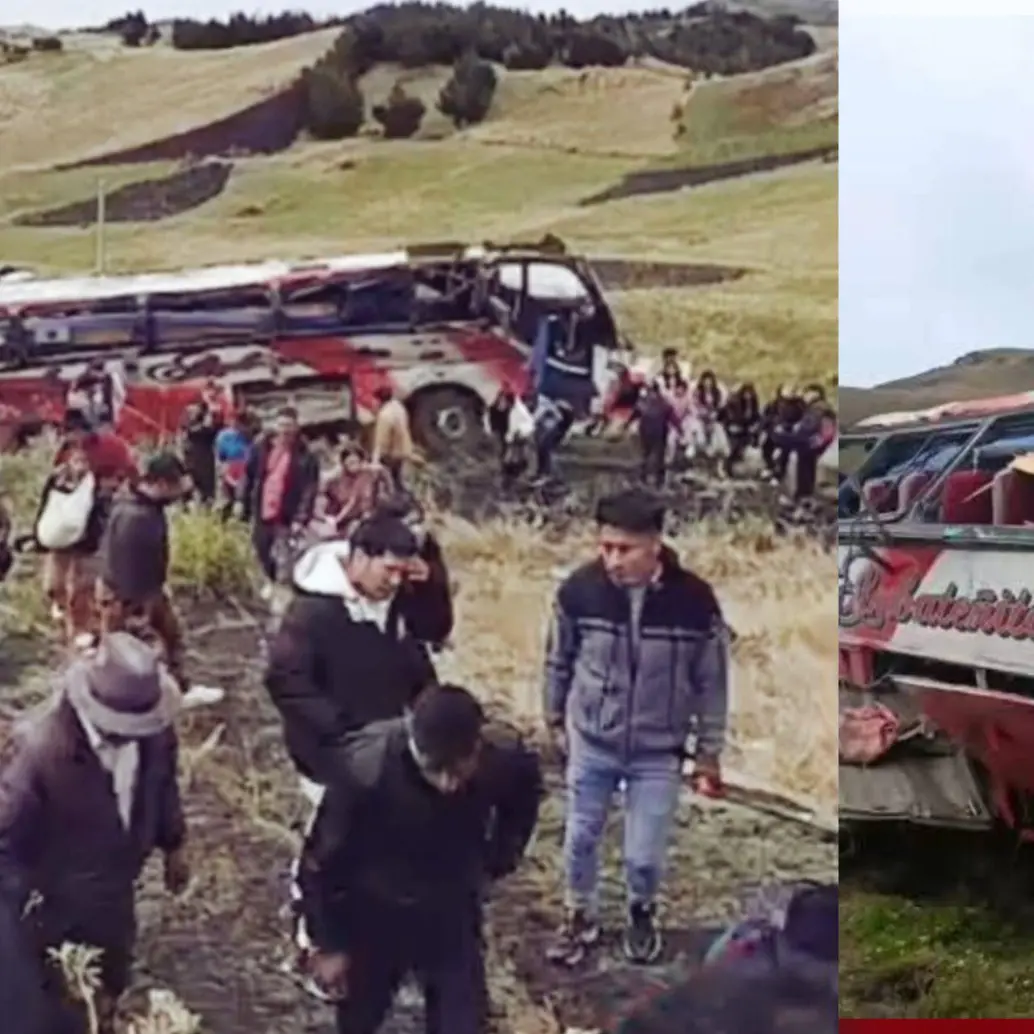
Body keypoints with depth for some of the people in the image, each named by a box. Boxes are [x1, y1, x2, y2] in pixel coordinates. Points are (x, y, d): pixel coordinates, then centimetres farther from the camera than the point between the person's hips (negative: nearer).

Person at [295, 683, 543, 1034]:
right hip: (373, 913, -1)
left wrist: (496, 862, 1)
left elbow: (525, 795, 1)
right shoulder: (366, 767, -35)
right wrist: (326, 943, -10)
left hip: (451, 913, 1)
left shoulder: (503, 763, -28)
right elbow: (320, 860, -18)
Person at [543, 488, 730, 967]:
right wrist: (556, 719, 10)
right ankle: (580, 917, 41)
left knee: (644, 856, 4)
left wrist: (709, 751, 0)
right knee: (580, 839, 14)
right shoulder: (579, 590, -19)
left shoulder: (694, 600, -21)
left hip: (658, 752, -1)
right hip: (591, 742, 1)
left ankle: (641, 914, 37)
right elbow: (559, 660, 0)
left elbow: (712, 680, -7)